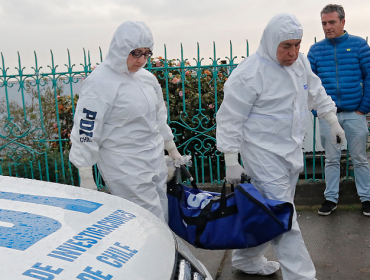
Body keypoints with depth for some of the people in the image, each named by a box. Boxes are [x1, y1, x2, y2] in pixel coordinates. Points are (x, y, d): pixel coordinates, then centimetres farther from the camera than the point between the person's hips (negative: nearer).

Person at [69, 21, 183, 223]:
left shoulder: (147, 78, 9)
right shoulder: (100, 82, -15)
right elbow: (86, 132, -15)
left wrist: (172, 149, 26)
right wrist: (86, 177, -14)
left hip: (156, 163, 8)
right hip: (126, 171, -8)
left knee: (162, 220, 13)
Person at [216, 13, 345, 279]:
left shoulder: (301, 63, 6)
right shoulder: (249, 73, -17)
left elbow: (316, 92, 24)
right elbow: (229, 119, -14)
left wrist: (333, 121, 25)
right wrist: (231, 162, -15)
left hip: (292, 152, 8)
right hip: (263, 154, -8)